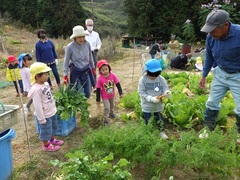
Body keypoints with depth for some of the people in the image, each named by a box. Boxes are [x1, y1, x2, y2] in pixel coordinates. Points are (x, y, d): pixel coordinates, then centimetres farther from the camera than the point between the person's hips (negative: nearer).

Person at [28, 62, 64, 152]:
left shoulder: (46, 84, -2)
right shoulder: (36, 89, -29)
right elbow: (37, 106, -26)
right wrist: (41, 119, -21)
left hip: (52, 112, 9)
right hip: (45, 115, -9)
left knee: (53, 127, 28)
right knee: (46, 131, 12)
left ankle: (52, 139, 51)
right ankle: (46, 145, 34)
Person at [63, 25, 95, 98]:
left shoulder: (87, 44, -7)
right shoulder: (70, 47, -16)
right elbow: (66, 61, -6)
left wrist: (92, 67, 20)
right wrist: (65, 75, -7)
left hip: (86, 71, 4)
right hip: (76, 73, -4)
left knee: (87, 94, 9)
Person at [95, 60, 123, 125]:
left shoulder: (113, 75, -22)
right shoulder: (100, 79, -26)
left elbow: (118, 84, -11)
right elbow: (98, 89, -17)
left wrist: (121, 93, -11)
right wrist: (98, 99, -11)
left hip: (112, 95, 4)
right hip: (105, 96, -4)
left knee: (112, 105, 26)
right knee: (107, 108, -6)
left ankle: (111, 113, 53)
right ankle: (105, 120, 14)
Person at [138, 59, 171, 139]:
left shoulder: (161, 79, -8)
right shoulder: (143, 79, -16)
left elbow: (165, 88, -5)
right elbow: (141, 93, -17)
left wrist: (167, 93, -30)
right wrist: (151, 99, -27)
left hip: (158, 105, 2)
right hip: (147, 106, -2)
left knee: (160, 120, 20)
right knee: (148, 121, 13)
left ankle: (161, 131, 43)